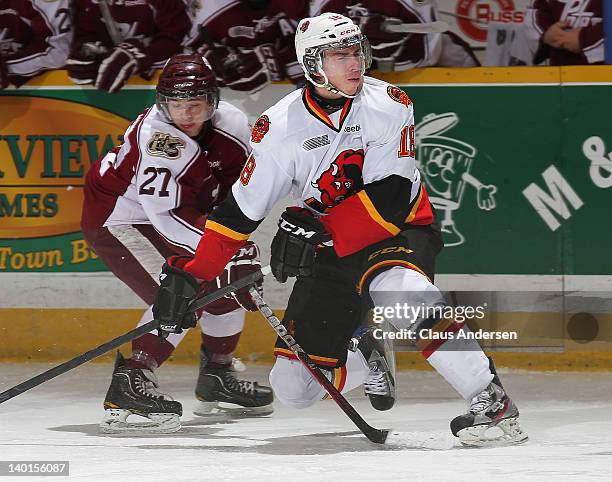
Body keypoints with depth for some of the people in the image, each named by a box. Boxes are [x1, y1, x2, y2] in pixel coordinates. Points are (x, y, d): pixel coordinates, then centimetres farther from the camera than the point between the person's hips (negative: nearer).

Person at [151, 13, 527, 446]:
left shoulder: (387, 104, -13)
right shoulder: (281, 127, -8)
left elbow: (391, 195, -22)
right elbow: (240, 212, -4)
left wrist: (318, 231, -32)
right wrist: (187, 276, -11)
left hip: (398, 233, -3)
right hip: (329, 252, 3)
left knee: (399, 293, -39)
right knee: (295, 387, -3)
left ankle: (490, 399, -33)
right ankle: (369, 358, 29)